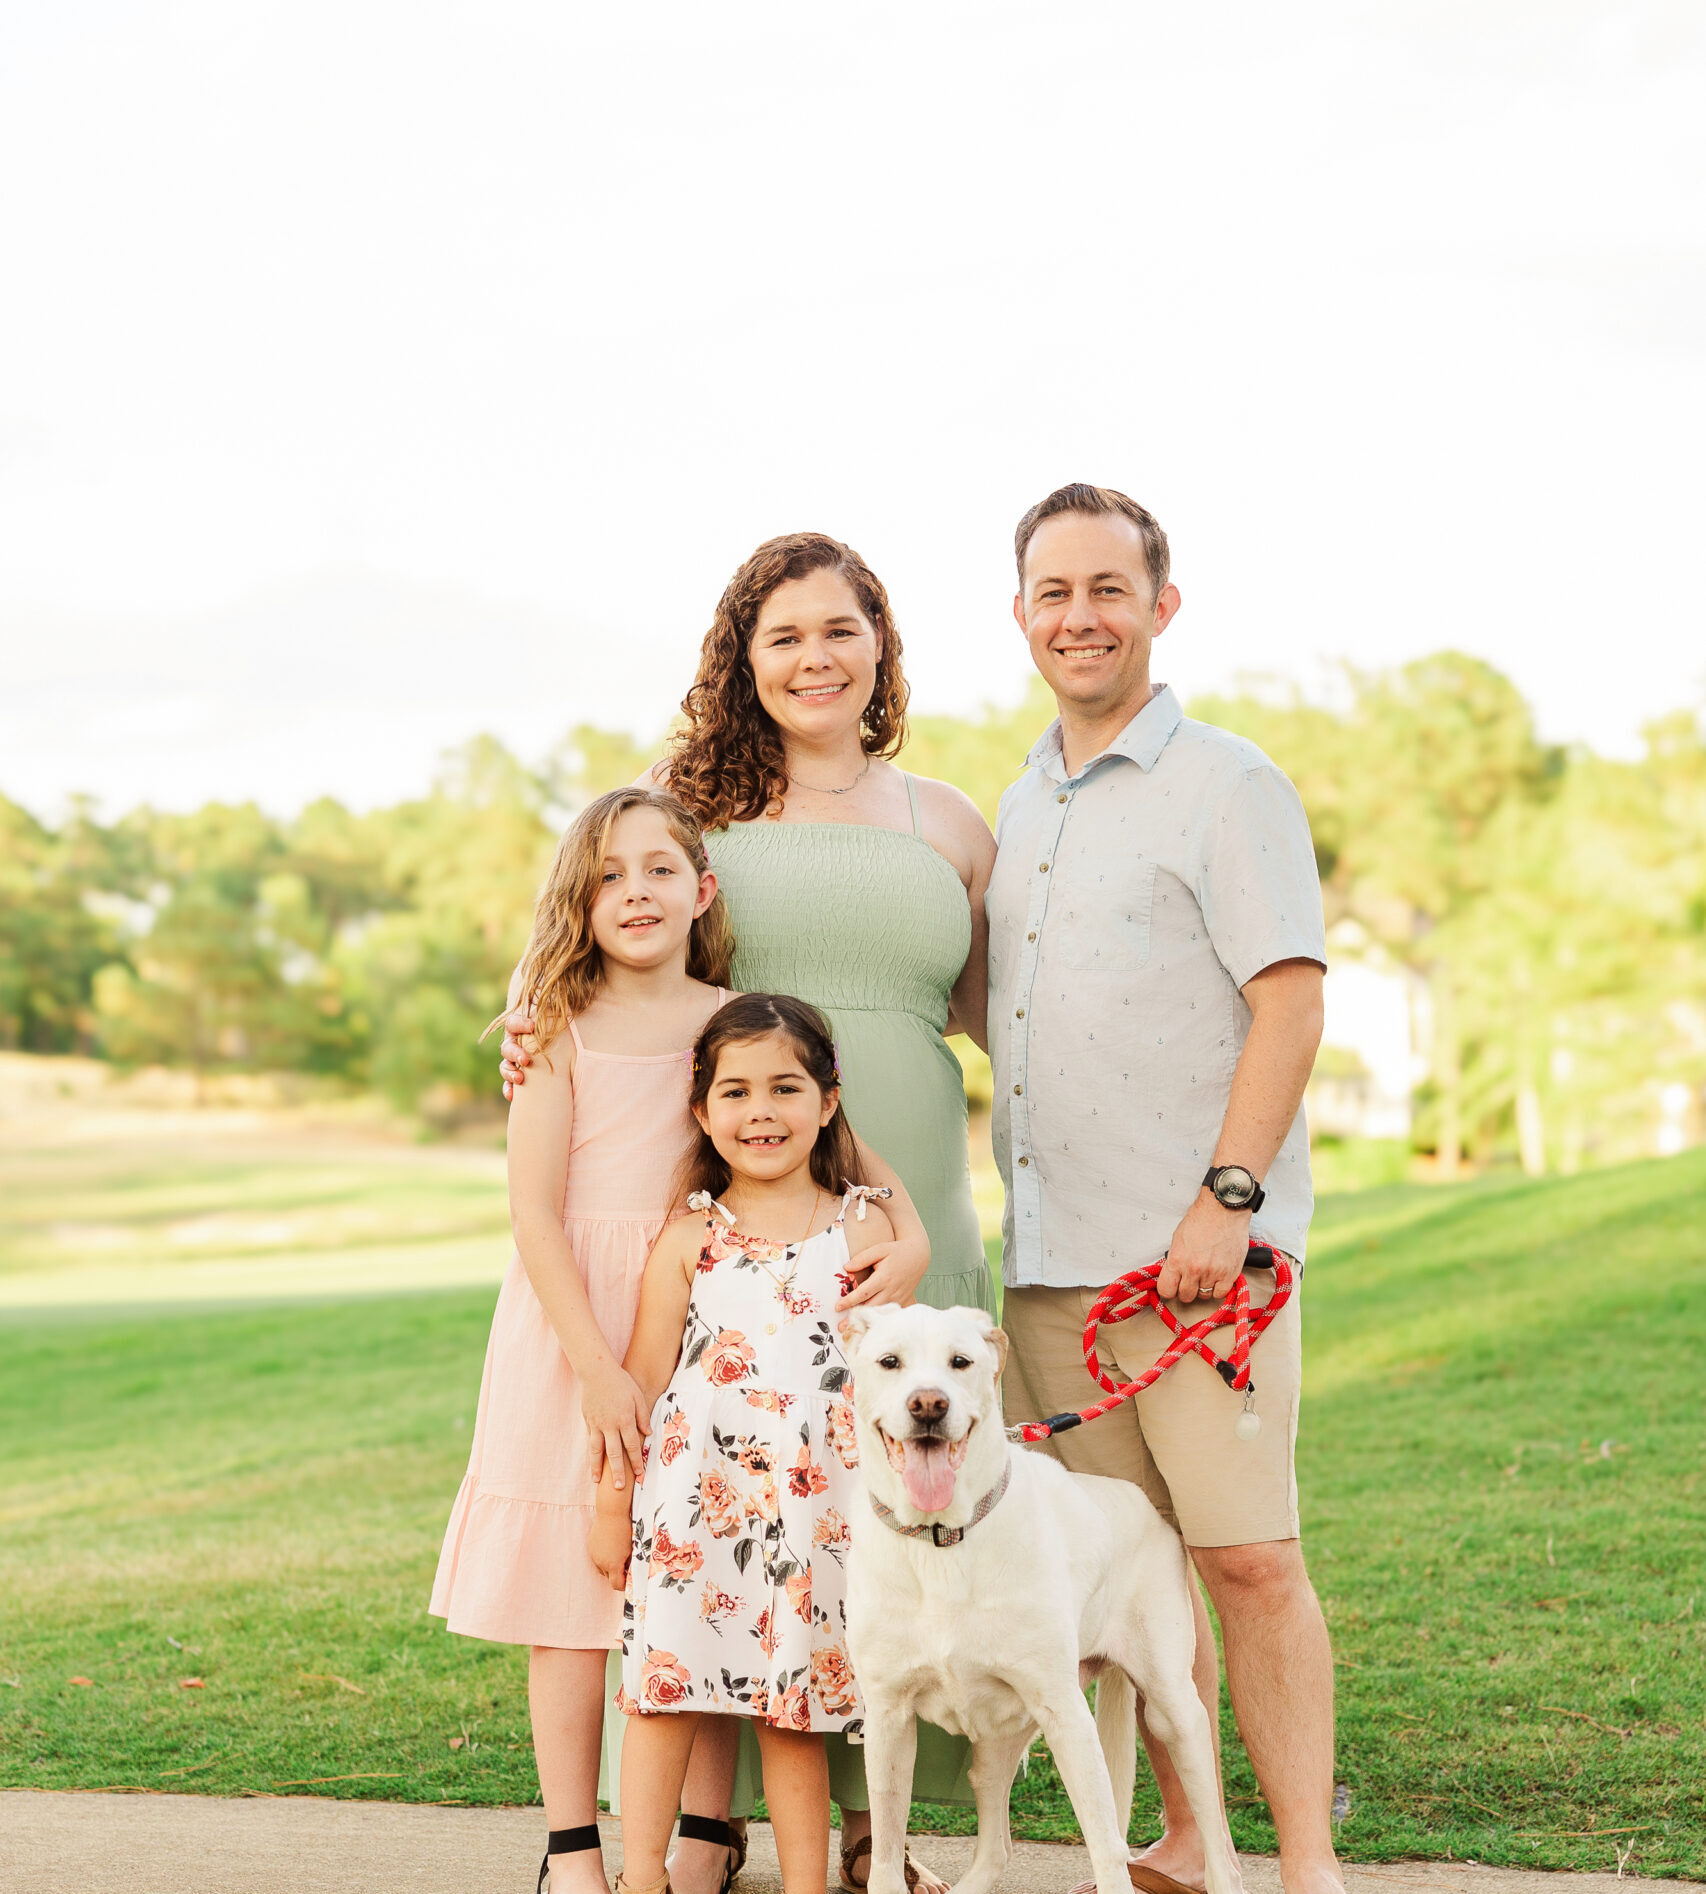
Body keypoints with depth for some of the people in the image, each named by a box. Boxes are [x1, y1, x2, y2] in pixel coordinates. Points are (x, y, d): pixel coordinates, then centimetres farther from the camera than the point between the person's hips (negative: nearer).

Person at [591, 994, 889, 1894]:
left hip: (818, 1508, 0)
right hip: (694, 1497, 0)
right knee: (664, 1687, 2)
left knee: (794, 1711, 6)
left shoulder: (863, 1230, 3)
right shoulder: (688, 1239, 2)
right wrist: (611, 1502, 6)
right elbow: (641, 1379, 5)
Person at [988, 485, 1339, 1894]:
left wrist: (1226, 1196, -18)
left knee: (1247, 1557, -7)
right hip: (1049, 1251, 7)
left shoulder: (1227, 784, -3)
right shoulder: (1022, 810, 18)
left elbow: (1291, 1001, -10)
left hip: (1196, 1249, -6)